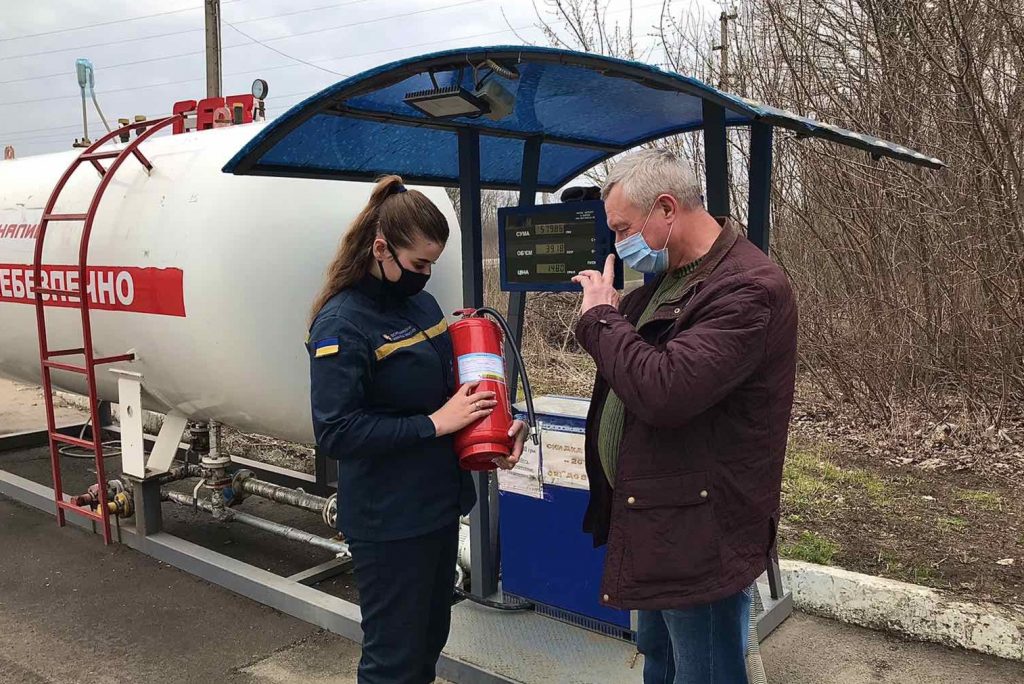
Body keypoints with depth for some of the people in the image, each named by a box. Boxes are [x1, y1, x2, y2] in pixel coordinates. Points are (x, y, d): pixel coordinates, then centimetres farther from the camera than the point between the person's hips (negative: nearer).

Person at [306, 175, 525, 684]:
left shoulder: (421, 303, 6)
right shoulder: (342, 324, -17)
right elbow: (335, 433, -22)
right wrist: (435, 423, -23)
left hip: (439, 504, 8)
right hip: (388, 522, -8)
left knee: (429, 642, 23)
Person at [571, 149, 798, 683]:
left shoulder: (748, 288, -22)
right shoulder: (669, 278, 9)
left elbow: (664, 391, -32)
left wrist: (602, 317, -18)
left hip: (699, 535, -10)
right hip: (652, 520, 10)